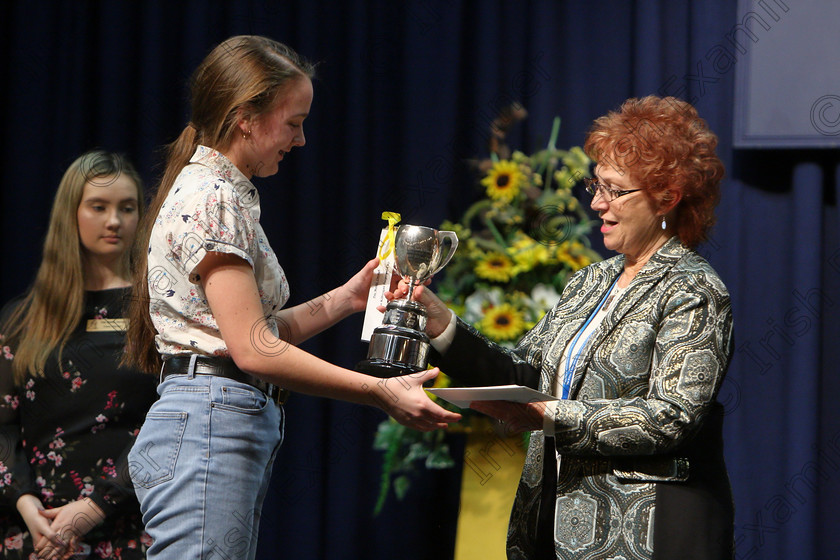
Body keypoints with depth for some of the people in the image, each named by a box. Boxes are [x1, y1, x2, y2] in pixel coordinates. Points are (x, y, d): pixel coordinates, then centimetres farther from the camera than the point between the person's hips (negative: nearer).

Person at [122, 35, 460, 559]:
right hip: (206, 427, -10)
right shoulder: (210, 199, -11)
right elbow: (253, 349, -17)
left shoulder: (226, 195, 20)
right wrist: (381, 393, -16)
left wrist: (346, 299, 15)